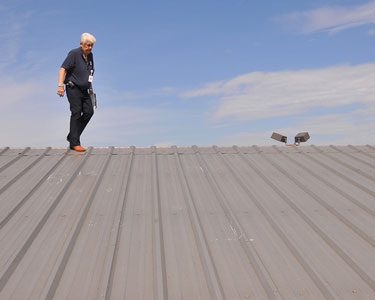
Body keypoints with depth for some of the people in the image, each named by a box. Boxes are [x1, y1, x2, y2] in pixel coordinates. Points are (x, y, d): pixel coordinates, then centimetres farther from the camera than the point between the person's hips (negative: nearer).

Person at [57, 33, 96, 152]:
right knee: (76, 113, -9)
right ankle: (74, 143, -2)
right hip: (73, 88, -7)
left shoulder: (90, 55, 12)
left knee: (89, 111, -3)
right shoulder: (74, 54, -10)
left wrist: (90, 88, 26)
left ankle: (72, 136, 11)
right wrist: (60, 85, -30)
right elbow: (63, 69, -19)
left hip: (84, 90, 7)